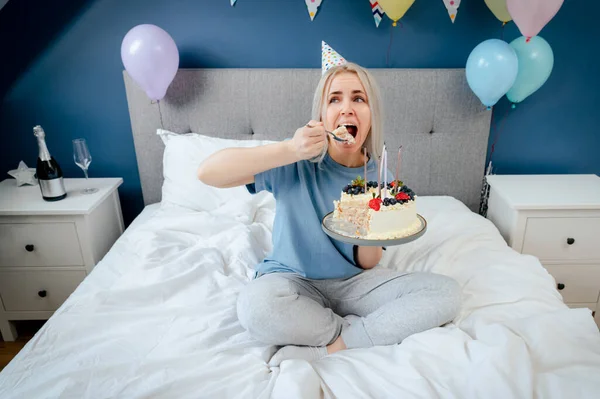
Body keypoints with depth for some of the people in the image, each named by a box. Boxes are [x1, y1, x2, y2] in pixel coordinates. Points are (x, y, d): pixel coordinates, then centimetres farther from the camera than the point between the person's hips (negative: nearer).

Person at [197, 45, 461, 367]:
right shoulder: (297, 163, -14)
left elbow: (367, 263, 0)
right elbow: (207, 172, -23)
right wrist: (289, 150, -32)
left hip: (354, 282, 3)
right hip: (293, 280, -3)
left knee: (446, 292, -14)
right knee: (256, 305, -37)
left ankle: (327, 348, -16)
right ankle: (372, 329, -12)